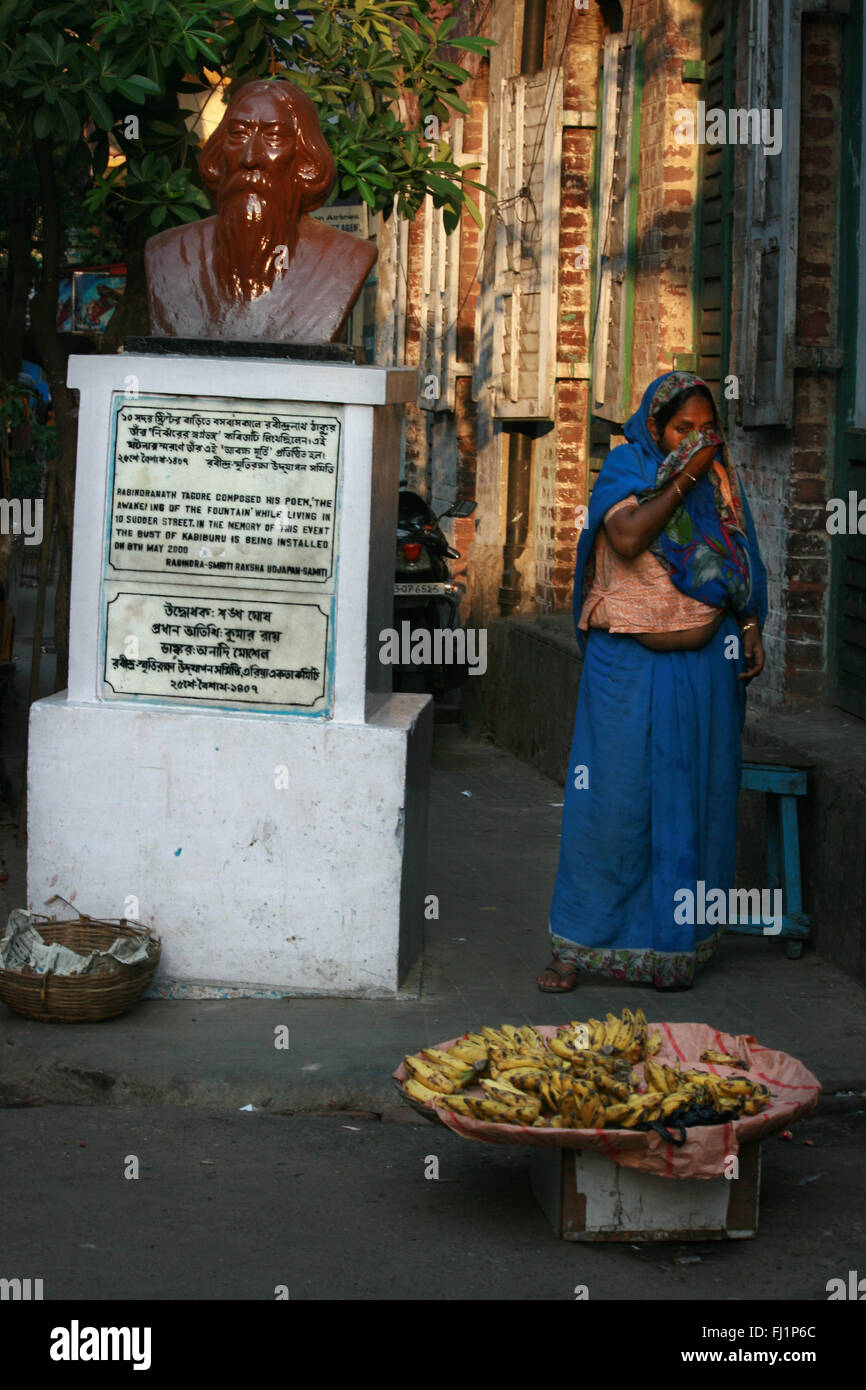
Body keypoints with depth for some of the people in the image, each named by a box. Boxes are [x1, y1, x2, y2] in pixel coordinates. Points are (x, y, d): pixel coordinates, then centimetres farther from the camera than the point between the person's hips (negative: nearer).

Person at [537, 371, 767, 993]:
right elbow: (627, 537, -19)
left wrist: (752, 629, 3)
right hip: (627, 666, -3)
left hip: (704, 667, 3)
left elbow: (741, 563, 15)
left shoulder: (720, 480, 10)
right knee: (611, 798, -4)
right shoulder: (625, 468, -2)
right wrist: (683, 478, -17)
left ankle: (674, 942, 12)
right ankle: (580, 943, 3)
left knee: (692, 800, 3)